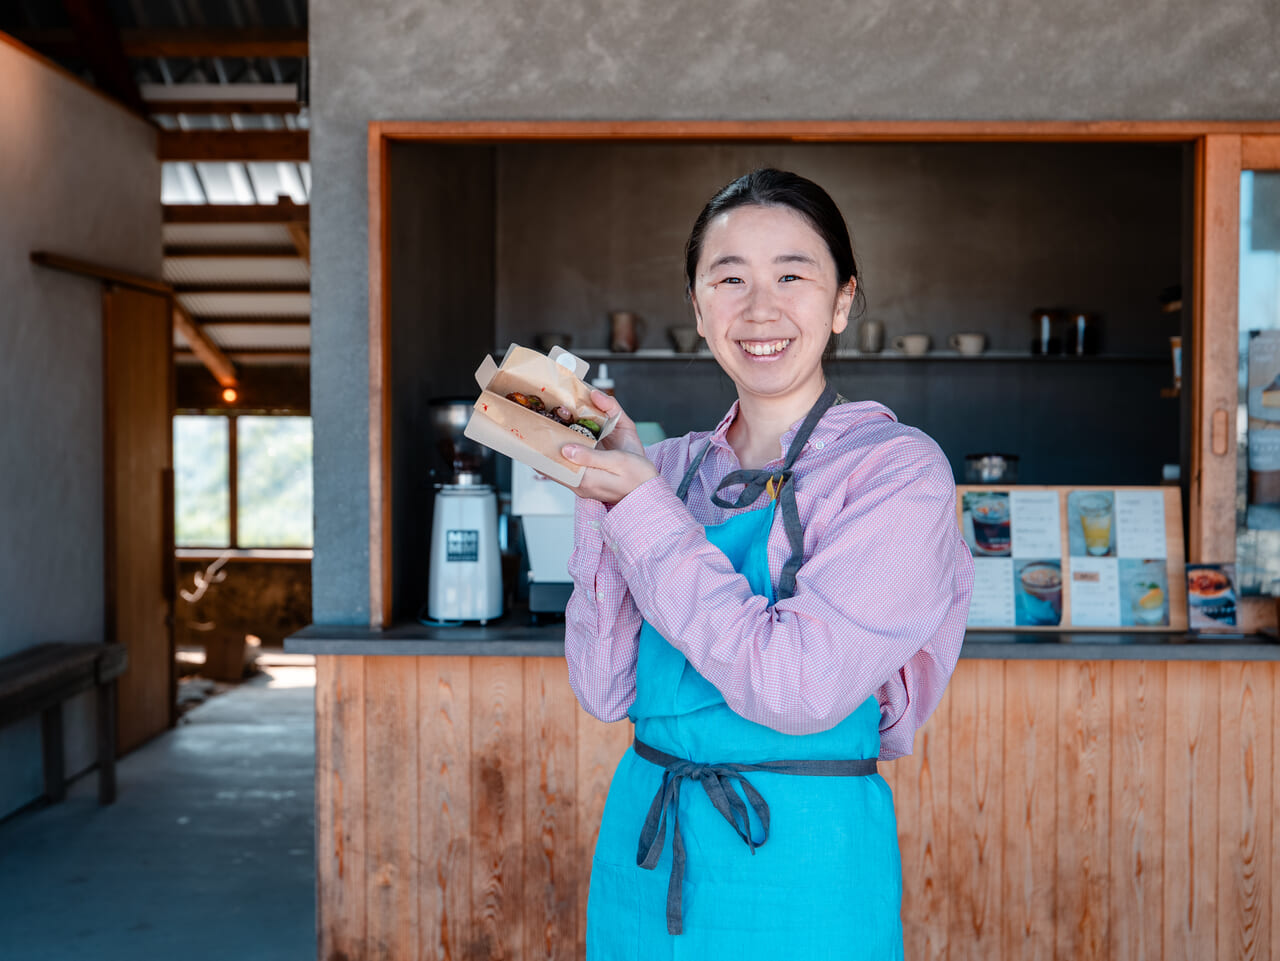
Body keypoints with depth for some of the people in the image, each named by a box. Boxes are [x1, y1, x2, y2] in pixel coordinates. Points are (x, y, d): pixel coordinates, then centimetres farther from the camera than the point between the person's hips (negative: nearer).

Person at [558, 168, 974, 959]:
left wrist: (644, 509, -17)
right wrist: (602, 496, -10)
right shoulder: (676, 468, 3)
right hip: (643, 846, 5)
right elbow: (607, 690, -1)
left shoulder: (898, 469, -11)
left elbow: (796, 688, -21)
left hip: (801, 867, -4)